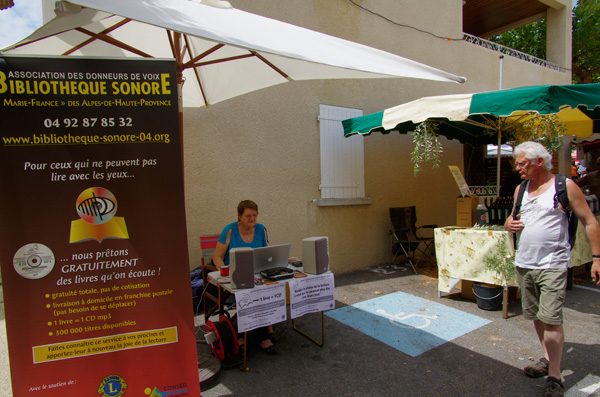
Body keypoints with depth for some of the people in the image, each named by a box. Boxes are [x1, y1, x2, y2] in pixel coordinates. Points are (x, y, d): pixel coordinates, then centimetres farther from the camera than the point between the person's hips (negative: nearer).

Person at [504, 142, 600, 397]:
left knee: (551, 319, -8)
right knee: (536, 315, 14)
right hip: (524, 264, 6)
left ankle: (554, 377, 4)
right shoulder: (520, 189, 12)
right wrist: (509, 224, -1)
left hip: (552, 265, -6)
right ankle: (548, 359, 31)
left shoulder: (565, 186, -5)